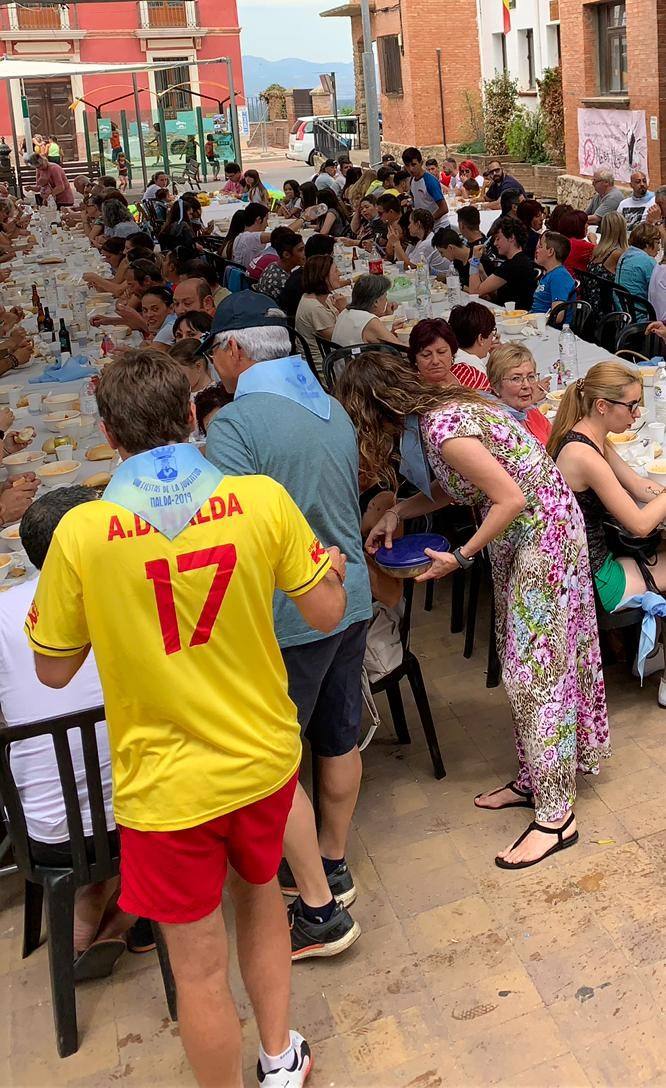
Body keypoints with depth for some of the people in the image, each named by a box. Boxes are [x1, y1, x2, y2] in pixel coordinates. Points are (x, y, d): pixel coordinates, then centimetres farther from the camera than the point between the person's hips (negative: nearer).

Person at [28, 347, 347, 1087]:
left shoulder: (81, 532, -17)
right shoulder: (262, 499, -12)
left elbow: (54, 671, -5)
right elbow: (326, 614, -3)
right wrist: (332, 569, 18)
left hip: (166, 784, -3)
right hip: (264, 757, 4)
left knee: (199, 966, 14)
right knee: (259, 891, 30)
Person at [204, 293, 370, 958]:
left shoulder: (235, 424, -18)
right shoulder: (334, 410, 8)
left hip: (287, 620, -8)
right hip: (351, 598, 8)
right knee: (338, 740, 19)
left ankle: (320, 910, 12)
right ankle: (330, 864, 38)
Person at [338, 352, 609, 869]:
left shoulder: (443, 428, -25)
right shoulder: (440, 407, 5)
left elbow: (512, 499, -24)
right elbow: (452, 486, 14)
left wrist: (461, 557, -15)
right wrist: (398, 512, 3)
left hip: (543, 533, -10)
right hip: (520, 539, 10)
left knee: (536, 671, -5)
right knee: (521, 665, 15)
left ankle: (556, 816, 4)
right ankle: (533, 779, 29)